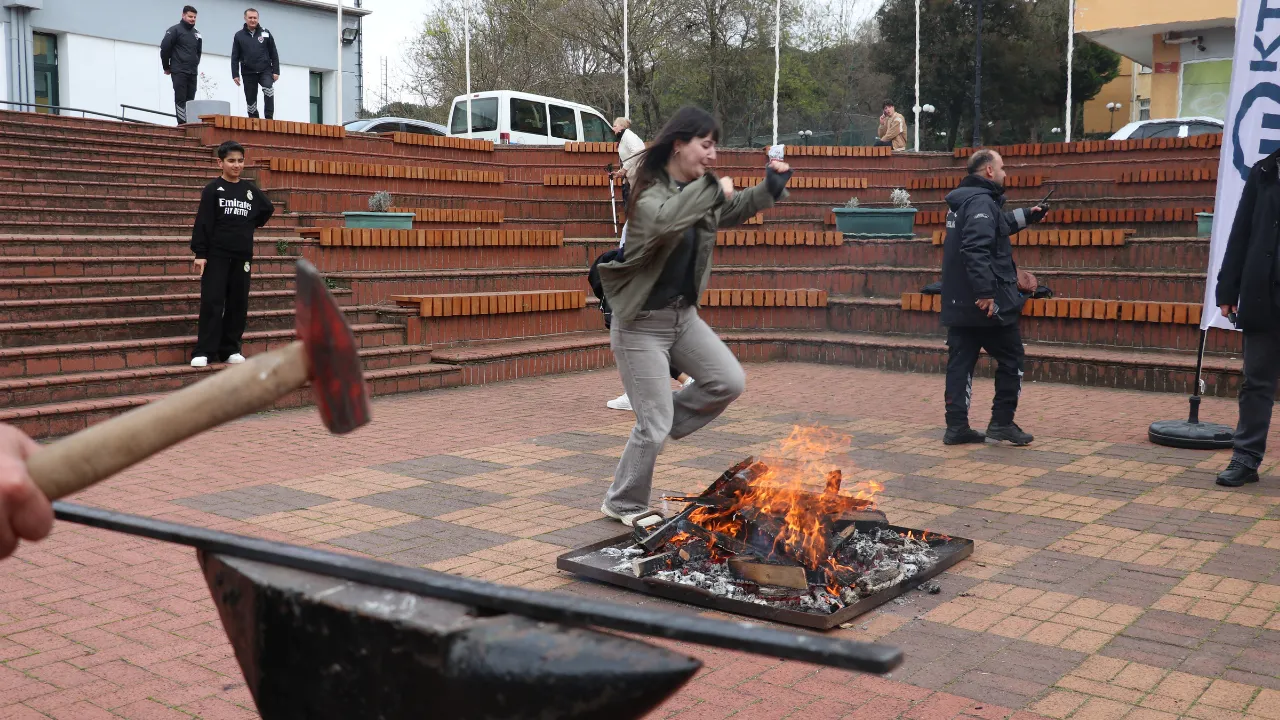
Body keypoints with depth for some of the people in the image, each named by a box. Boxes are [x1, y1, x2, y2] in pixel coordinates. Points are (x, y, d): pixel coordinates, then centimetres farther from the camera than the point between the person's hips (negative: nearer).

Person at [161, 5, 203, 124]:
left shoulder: (196, 33, 15)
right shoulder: (175, 30, -3)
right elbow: (164, 48, -5)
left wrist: (195, 65, 15)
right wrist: (166, 68, -1)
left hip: (193, 73, 6)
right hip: (178, 72, -5)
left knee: (190, 100, 3)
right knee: (180, 99, -8)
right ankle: (182, 123, -11)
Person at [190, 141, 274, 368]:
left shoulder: (250, 189, 9)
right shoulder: (212, 189, -3)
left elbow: (268, 209, 26)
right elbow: (203, 223, -7)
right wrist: (200, 253, -13)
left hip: (242, 256, 4)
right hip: (216, 255, -4)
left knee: (238, 304, 6)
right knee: (212, 302, -7)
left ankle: (230, 349, 14)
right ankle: (204, 351, -4)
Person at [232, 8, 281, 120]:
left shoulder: (265, 33, 5)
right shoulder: (239, 35, 6)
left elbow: (274, 54, 6)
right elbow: (235, 57, 5)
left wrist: (276, 71, -1)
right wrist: (235, 74, -2)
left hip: (265, 70, -2)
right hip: (248, 73, 2)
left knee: (268, 88, -29)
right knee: (250, 100, 3)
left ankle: (269, 118, -23)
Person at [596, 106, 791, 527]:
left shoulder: (699, 189, 3)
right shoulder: (650, 192, -21)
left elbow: (736, 209, 20)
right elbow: (662, 222, -45)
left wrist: (771, 187, 1)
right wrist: (712, 191, -34)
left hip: (683, 315, 8)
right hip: (641, 324, -8)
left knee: (730, 382, -1)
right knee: (655, 424, -3)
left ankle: (659, 423, 19)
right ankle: (622, 505, 19)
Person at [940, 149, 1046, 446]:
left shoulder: (963, 201, 16)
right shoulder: (982, 202, -16)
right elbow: (976, 249, -29)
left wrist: (1026, 216, 46)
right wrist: (986, 292, -31)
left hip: (959, 304, 9)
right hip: (986, 304, -9)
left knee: (960, 363, 7)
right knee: (1011, 359, 5)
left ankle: (957, 426, 8)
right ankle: (1002, 422, 9)